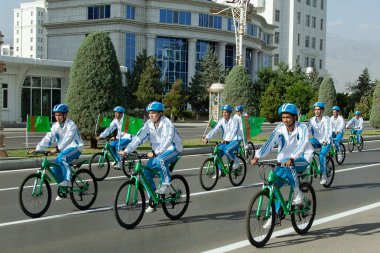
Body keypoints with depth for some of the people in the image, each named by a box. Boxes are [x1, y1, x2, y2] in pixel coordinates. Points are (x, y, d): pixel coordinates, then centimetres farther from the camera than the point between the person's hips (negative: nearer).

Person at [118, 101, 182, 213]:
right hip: (157, 152, 7)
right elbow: (139, 138, -5)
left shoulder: (167, 123, -19)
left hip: (172, 149, -7)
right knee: (146, 174, -6)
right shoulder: (149, 124, -1)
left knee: (160, 160, -39)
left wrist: (155, 153, -42)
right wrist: (126, 151, -14)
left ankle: (166, 185, -20)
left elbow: (167, 140, -31)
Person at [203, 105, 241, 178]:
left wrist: (226, 139, -45)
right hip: (225, 141, 6)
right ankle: (219, 172, -1)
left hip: (235, 140, -6)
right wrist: (206, 137, -23)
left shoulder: (234, 121, -14)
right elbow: (214, 129, -9)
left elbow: (233, 132, -29)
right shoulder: (221, 121, 1)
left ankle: (235, 161, -6)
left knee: (227, 150, -34)